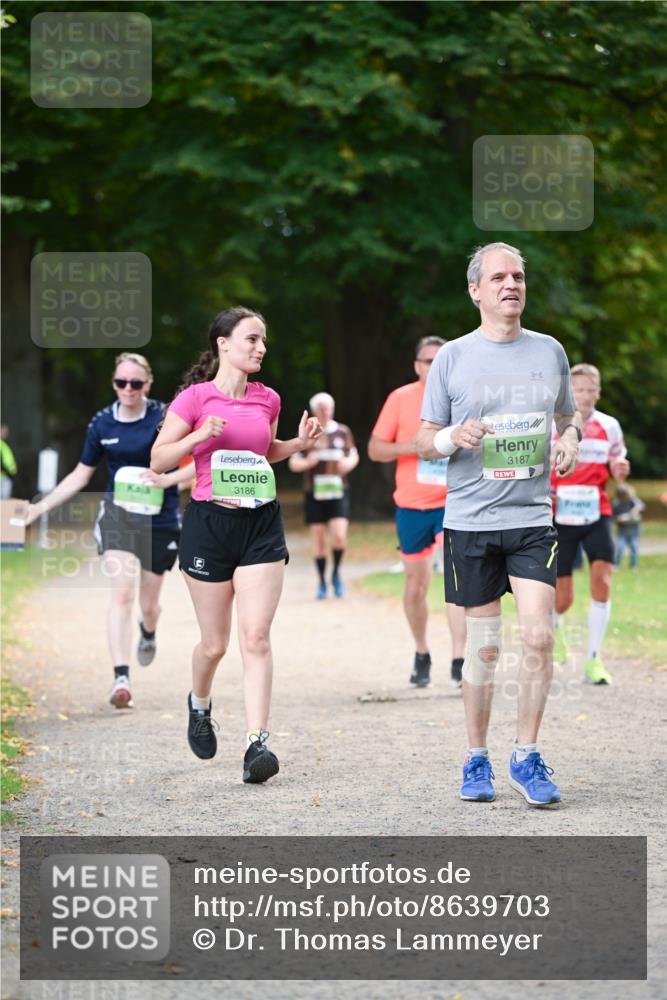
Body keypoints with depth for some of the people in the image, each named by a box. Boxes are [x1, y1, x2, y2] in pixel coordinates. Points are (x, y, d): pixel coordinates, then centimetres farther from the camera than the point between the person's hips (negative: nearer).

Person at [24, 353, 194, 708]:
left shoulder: (165, 418, -10)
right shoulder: (102, 423, 0)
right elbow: (81, 474, 11)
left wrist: (168, 479, -25)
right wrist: (42, 506, 8)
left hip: (160, 522, -1)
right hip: (117, 515, 1)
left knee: (149, 604, 11)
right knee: (122, 593, -18)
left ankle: (148, 634, 50)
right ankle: (121, 679, -22)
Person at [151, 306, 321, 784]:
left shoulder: (268, 400, 8)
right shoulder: (195, 398, -5)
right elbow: (158, 460, -3)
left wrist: (299, 443, 7)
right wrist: (200, 436, -18)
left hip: (262, 523, 3)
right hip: (210, 521, -2)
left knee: (256, 636, -10)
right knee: (215, 643, 7)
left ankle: (257, 741, -13)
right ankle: (199, 705, 39)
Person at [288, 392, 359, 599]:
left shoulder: (343, 432, 7)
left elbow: (354, 456, 17)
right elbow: (293, 463, 5)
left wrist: (349, 463, -6)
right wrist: (307, 462, -17)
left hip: (338, 491, 0)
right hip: (314, 493, 0)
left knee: (339, 536, -14)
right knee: (318, 539, 3)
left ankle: (336, 573, 11)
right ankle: (322, 582, 15)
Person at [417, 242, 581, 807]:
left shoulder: (549, 351, 9)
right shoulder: (453, 358, 2)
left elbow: (568, 415, 23)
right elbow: (423, 442, 6)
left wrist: (570, 439, 0)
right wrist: (454, 437, -16)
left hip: (533, 517, 1)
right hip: (471, 521, -1)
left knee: (539, 637, -11)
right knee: (484, 645, 3)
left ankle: (527, 759, 2)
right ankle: (476, 761, 16)